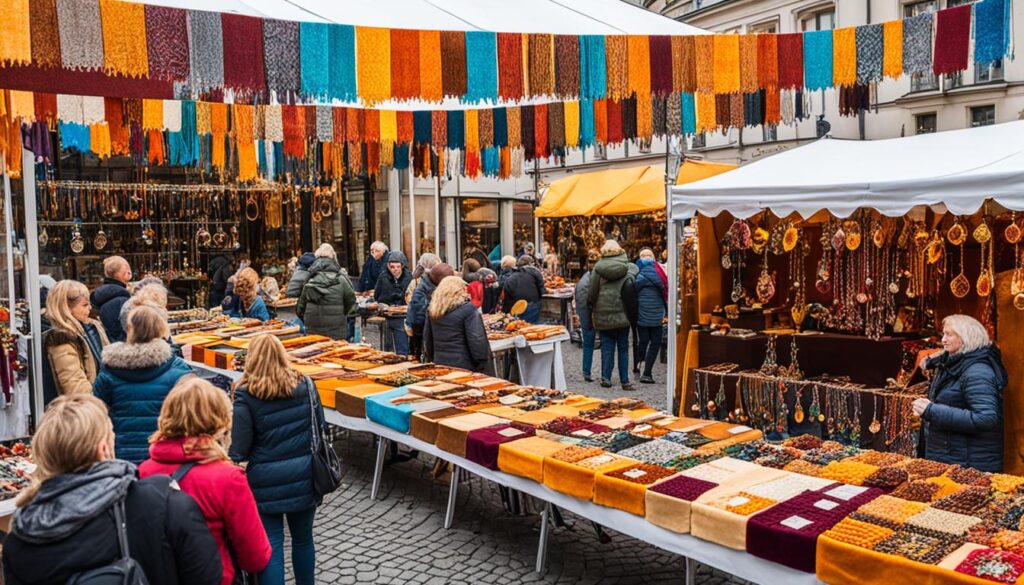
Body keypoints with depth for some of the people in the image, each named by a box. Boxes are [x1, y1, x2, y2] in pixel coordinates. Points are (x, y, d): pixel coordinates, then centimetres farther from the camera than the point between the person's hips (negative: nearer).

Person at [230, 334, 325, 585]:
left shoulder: (245, 395, -12)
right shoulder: (305, 385, -2)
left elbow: (239, 447, -12)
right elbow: (320, 429, 6)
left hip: (266, 483, -3)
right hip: (303, 479, 3)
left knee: (270, 546, 5)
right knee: (303, 539, 19)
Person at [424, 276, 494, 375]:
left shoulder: (432, 310, 7)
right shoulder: (468, 309, -13)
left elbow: (427, 339, 15)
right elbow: (477, 340, -15)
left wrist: (431, 358, 25)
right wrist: (482, 364, -7)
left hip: (439, 363, 6)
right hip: (464, 366, -6)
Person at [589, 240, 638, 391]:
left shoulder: (598, 268, -3)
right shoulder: (628, 267, -3)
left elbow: (592, 291, 0)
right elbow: (631, 293, -7)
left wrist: (592, 309, 10)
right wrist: (632, 313, -1)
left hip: (603, 315, 0)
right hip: (622, 314, 0)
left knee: (607, 347, 8)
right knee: (623, 347, 8)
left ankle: (605, 377, 3)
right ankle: (624, 380, 7)